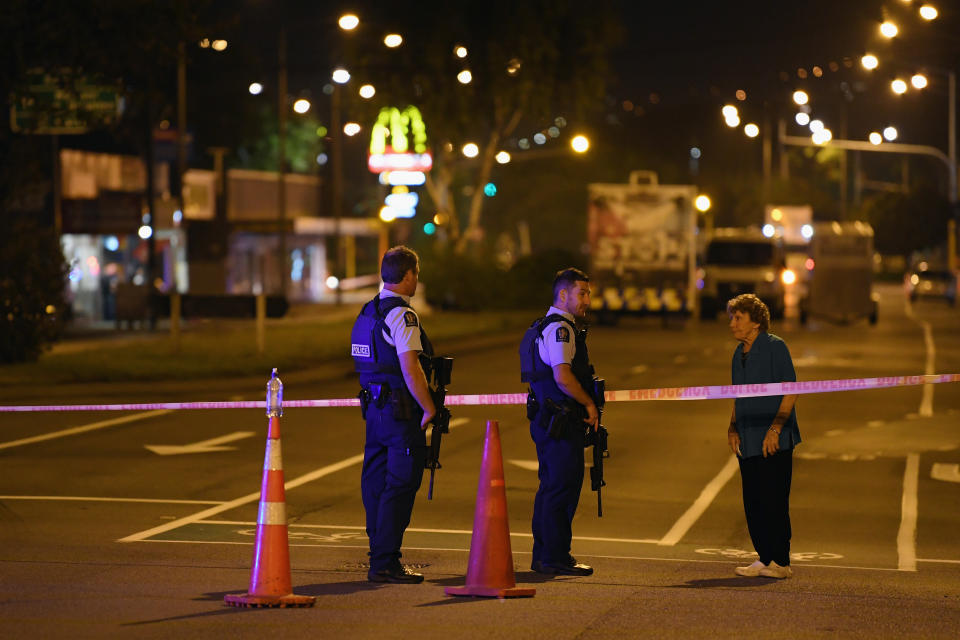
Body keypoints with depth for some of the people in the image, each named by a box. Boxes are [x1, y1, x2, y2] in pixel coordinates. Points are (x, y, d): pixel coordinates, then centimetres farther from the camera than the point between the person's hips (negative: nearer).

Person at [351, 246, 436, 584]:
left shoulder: (367, 312, 14)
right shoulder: (401, 315, -15)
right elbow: (410, 369, -21)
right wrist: (430, 409, -15)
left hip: (374, 408, 9)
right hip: (401, 410, -9)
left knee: (376, 483, 12)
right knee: (399, 486, -6)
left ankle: (380, 558, 19)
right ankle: (385, 563, -7)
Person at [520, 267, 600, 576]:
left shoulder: (542, 328, 19)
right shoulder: (560, 328, -14)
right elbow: (563, 377, -25)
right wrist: (589, 404, -12)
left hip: (545, 420, 11)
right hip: (561, 422, -11)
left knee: (551, 487, 14)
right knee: (563, 489, -7)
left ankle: (543, 556, 20)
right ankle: (555, 558, -5)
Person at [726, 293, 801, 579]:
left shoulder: (775, 347, -6)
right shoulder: (739, 354, 16)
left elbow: (790, 391, -11)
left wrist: (775, 429, -18)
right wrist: (733, 428, 9)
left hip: (773, 441, -8)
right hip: (748, 442, 8)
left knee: (773, 500, -7)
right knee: (752, 502, 7)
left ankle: (780, 561, -1)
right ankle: (765, 559, 14)